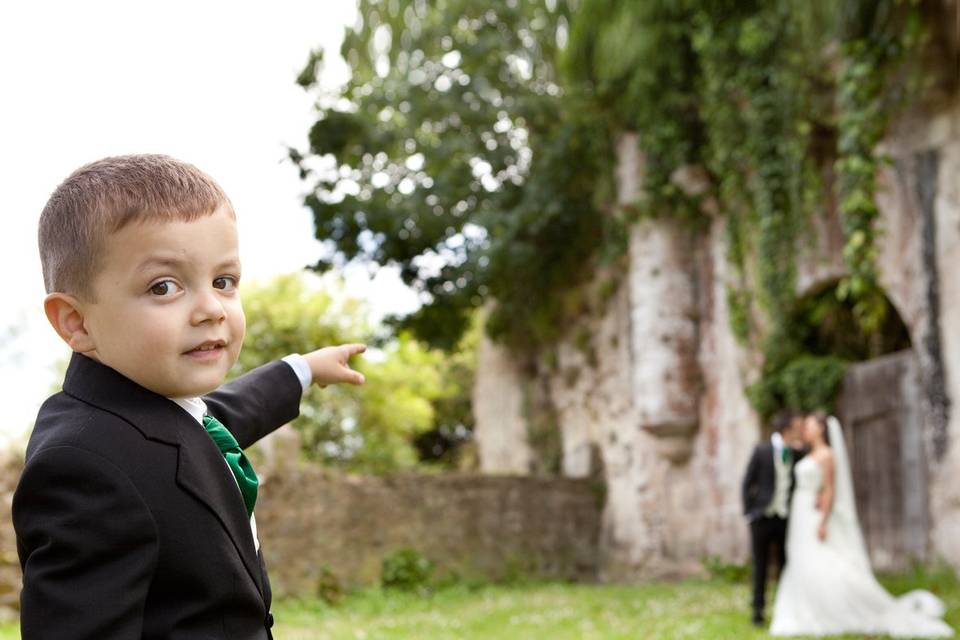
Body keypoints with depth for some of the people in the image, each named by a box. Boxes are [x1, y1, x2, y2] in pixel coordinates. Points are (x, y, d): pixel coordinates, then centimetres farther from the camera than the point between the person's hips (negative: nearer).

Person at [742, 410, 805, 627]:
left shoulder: (796, 453, 3)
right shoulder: (762, 450, -6)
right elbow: (747, 483, -2)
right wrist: (749, 513, -5)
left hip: (786, 519, 3)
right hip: (762, 517, -2)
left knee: (786, 566, 4)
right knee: (760, 566, 5)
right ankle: (758, 610, 13)